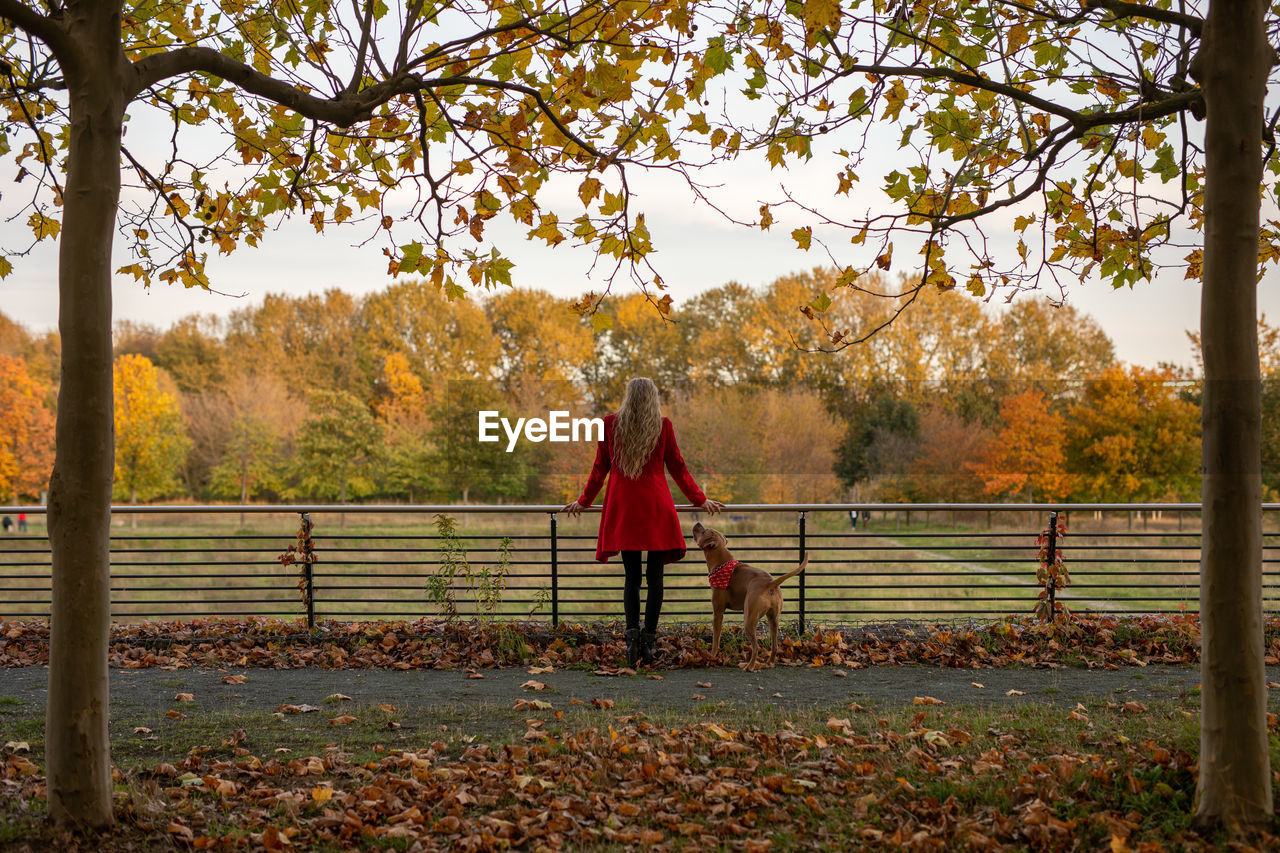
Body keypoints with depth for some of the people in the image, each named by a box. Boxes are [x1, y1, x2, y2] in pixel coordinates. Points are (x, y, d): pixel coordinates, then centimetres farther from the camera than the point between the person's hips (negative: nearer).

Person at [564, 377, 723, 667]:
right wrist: (700, 500, 16)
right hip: (656, 507, -1)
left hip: (622, 507, 1)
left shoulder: (610, 423, 5)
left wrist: (583, 501, 21)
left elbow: (600, 469, 9)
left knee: (631, 577, 7)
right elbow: (677, 467, 6)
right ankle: (648, 642, -1)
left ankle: (632, 633, -10)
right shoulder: (663, 425, 2)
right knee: (655, 577, 3)